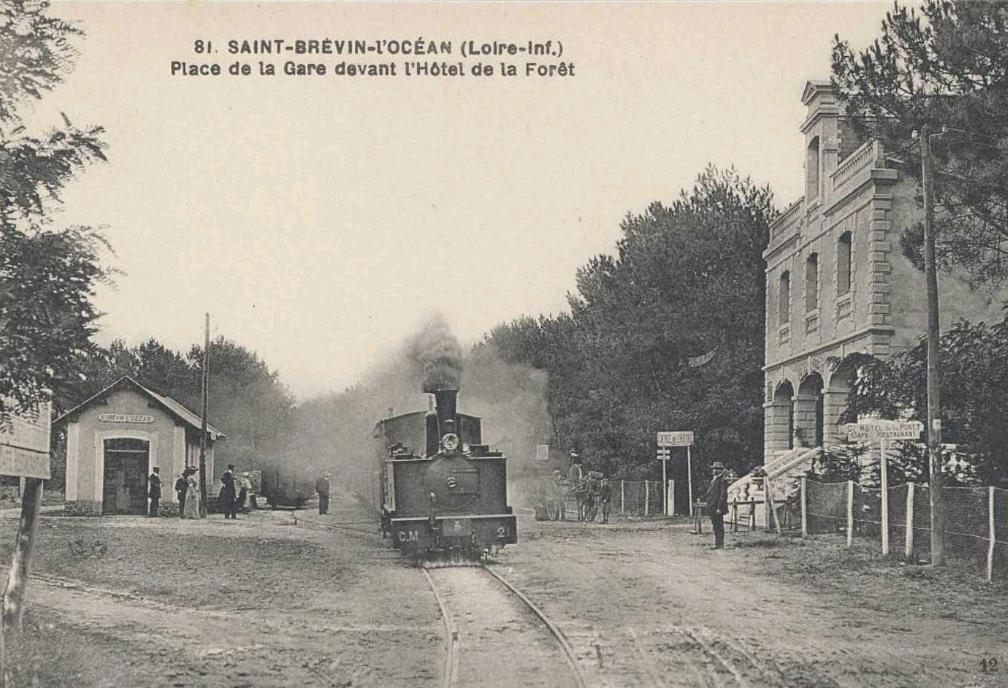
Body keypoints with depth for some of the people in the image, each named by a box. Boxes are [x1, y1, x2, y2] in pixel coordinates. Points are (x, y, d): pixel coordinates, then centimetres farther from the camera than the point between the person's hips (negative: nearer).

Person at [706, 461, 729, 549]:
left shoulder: (723, 480, -11)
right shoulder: (713, 479, 18)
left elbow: (723, 495, -17)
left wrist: (719, 508, -21)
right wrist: (709, 507, 18)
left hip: (717, 507, -9)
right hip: (712, 508, 9)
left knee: (719, 526, -6)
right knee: (715, 526, 12)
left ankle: (721, 545, -4)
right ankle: (717, 544, 16)